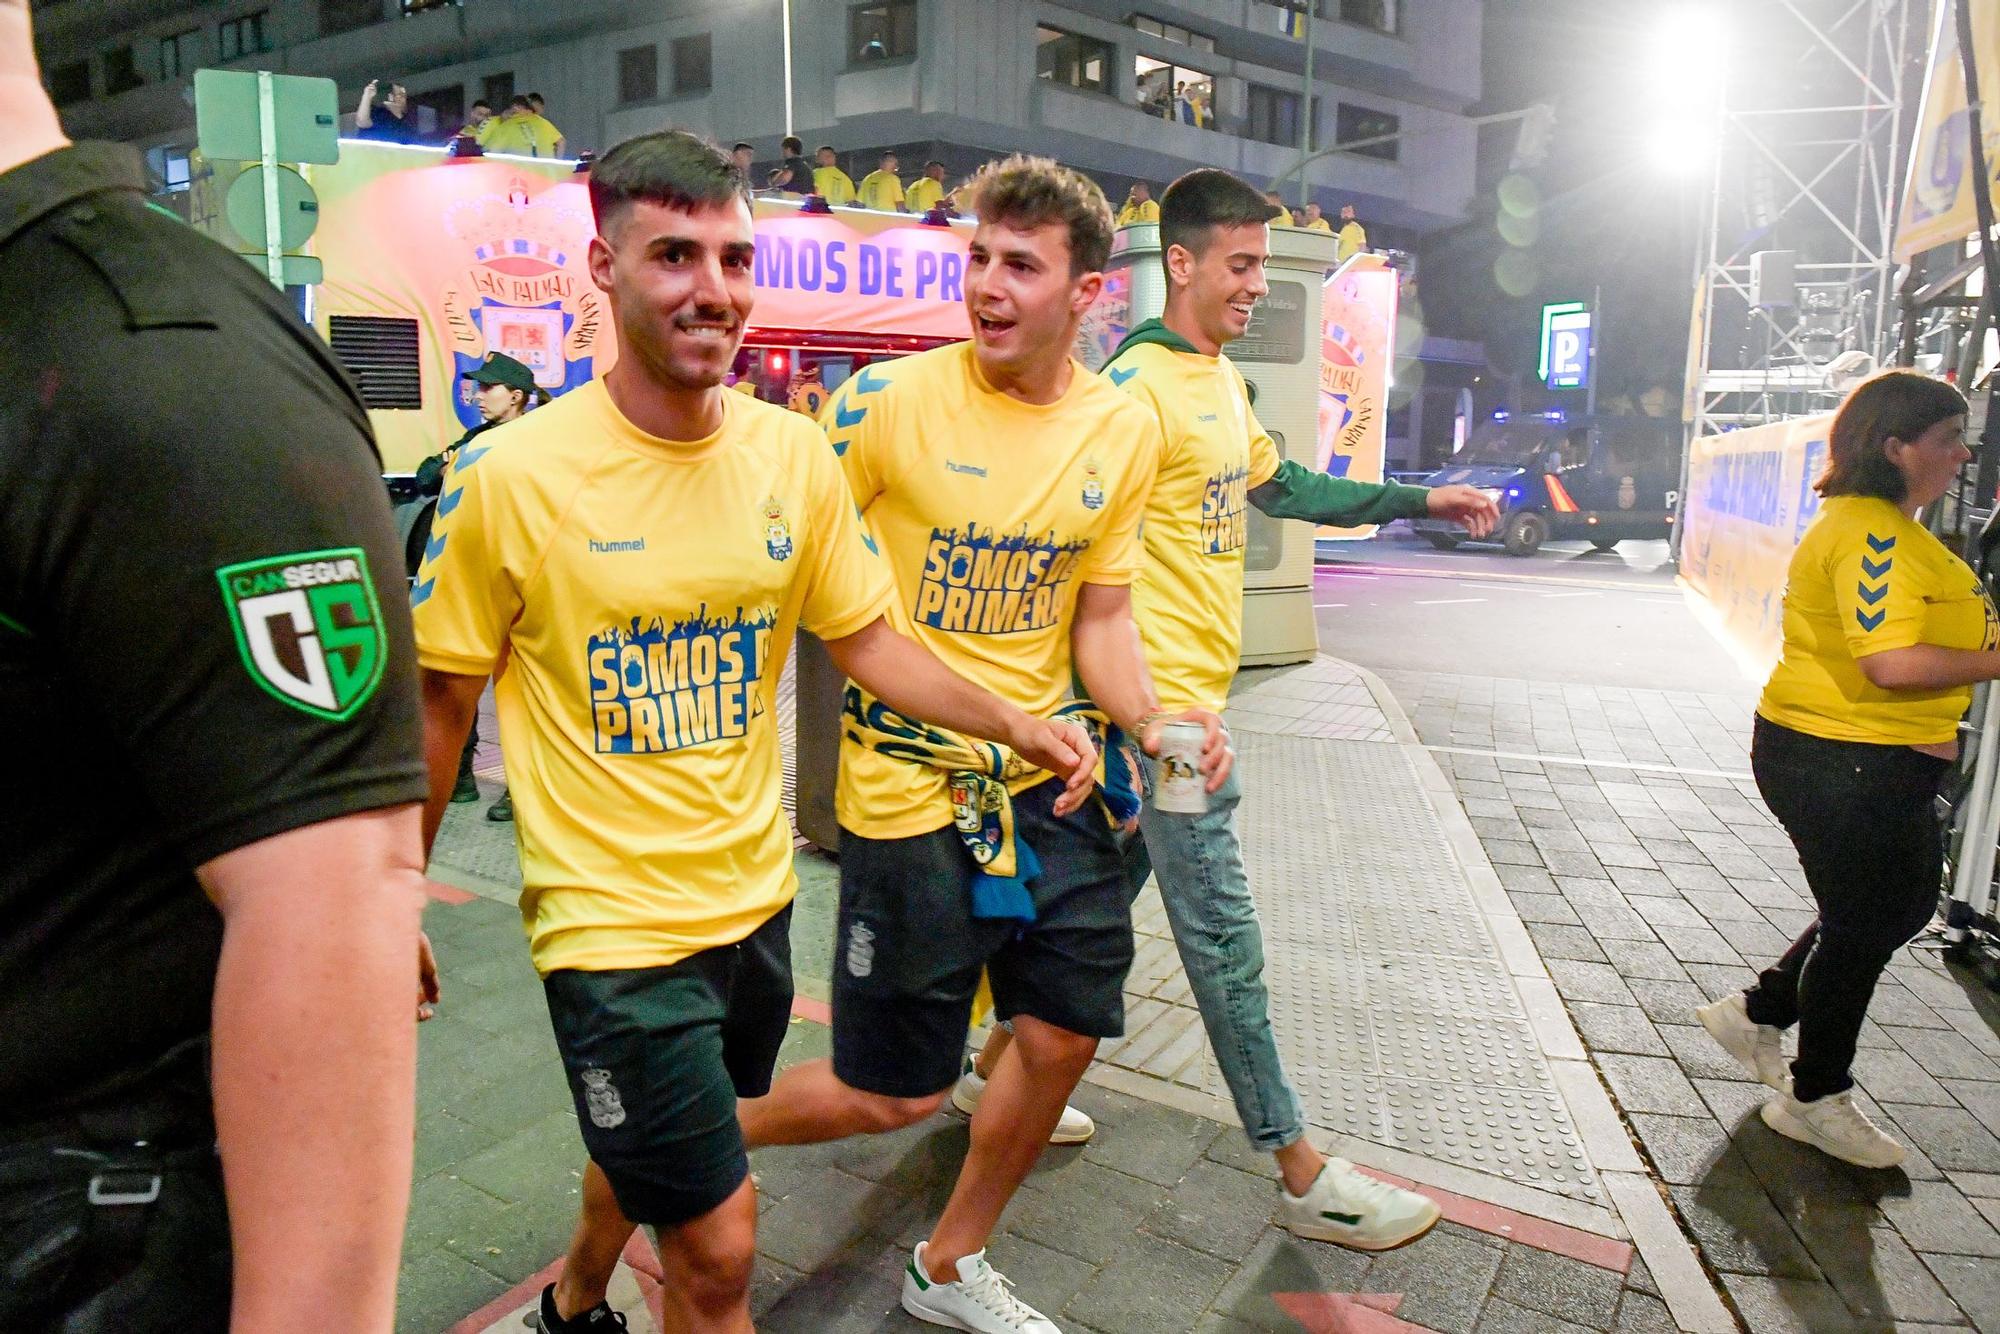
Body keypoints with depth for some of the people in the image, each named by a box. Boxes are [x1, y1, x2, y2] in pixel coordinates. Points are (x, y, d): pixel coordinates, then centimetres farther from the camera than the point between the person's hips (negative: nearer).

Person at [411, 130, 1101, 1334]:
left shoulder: (796, 454, -4)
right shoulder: (514, 477, -15)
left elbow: (870, 641, 5)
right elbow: (443, 705, -5)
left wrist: (1013, 724, -9)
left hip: (755, 895, 5)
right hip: (613, 921, -5)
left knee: (657, 1158, 27)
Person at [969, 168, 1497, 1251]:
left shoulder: (1226, 382, 16)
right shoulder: (1137, 386, -16)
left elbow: (1278, 487, 29)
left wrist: (1421, 500, 28)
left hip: (1194, 688, 10)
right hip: (1159, 696, -10)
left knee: (1106, 887, 18)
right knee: (1221, 928, -1)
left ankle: (1007, 1054, 36)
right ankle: (1301, 1173, 11)